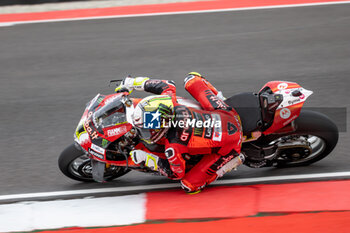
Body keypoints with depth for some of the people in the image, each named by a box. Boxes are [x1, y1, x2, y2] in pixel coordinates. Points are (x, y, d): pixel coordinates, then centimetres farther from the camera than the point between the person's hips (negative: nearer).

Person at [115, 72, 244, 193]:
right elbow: (168, 85, 7)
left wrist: (148, 159, -10)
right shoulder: (168, 103, -18)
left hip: (228, 146, -6)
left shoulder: (173, 146, -32)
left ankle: (228, 161, 6)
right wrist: (132, 83, 14)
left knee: (190, 186, -2)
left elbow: (176, 174, -11)